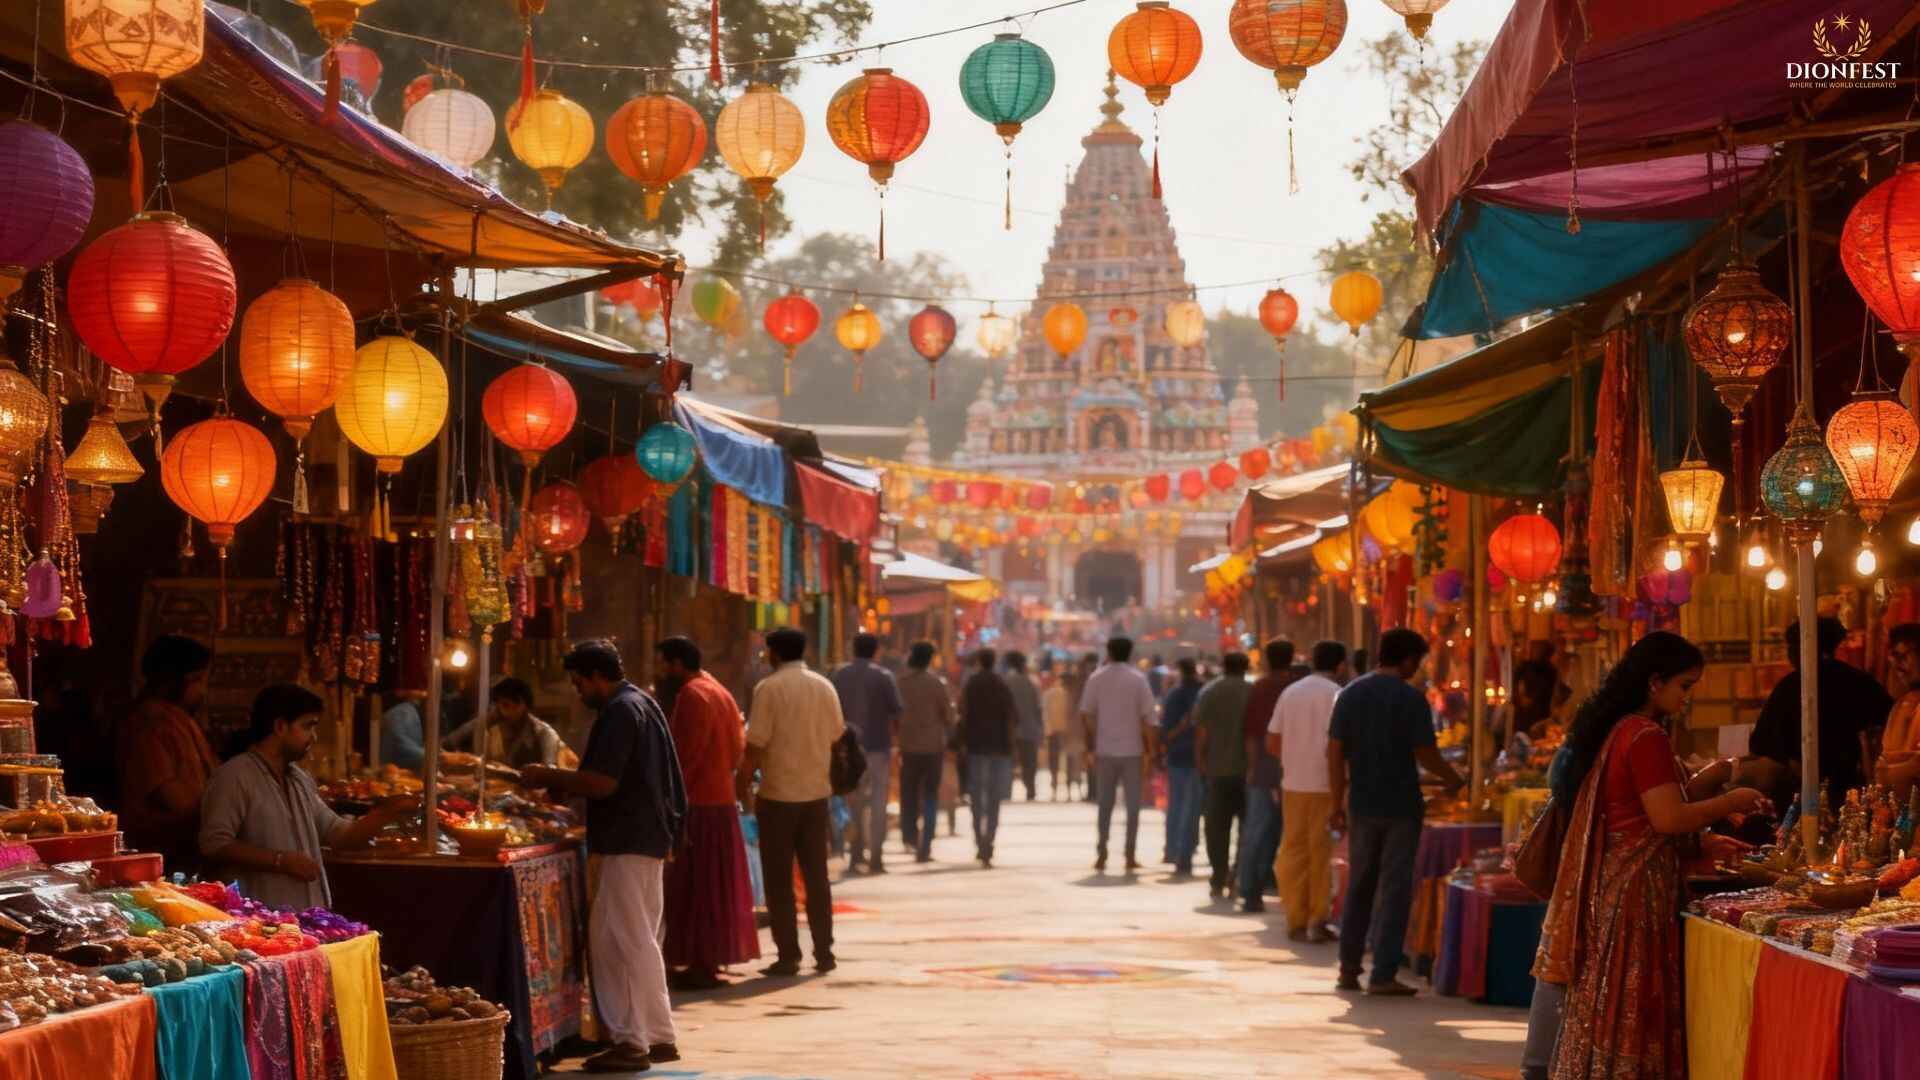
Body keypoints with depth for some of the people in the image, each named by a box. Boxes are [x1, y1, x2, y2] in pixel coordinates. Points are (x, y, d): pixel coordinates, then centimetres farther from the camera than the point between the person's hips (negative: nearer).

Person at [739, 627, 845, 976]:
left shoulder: (769, 688, -11)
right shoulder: (824, 687, 4)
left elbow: (755, 744, -14)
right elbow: (836, 737, 9)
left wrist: (743, 786, -4)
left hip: (778, 794, -4)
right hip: (817, 792, 5)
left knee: (779, 880, 3)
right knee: (816, 876, 12)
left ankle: (788, 956, 1)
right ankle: (824, 953, 11)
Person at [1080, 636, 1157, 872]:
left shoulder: (1096, 678, 1)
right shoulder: (1137, 679, -2)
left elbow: (1086, 715, -3)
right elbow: (1147, 716, -7)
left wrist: (1090, 747, 4)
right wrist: (1148, 747, 0)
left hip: (1104, 750, 1)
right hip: (1132, 749, -1)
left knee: (1105, 804, 11)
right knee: (1132, 804, 6)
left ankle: (1102, 855, 6)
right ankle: (1130, 856, 3)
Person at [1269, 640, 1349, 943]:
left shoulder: (1290, 692, 9)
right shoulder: (1337, 695, -7)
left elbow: (1272, 744, 10)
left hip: (1292, 784, 5)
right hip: (1325, 784, -5)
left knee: (1293, 851, 9)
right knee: (1322, 853, 2)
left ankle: (1295, 921, 12)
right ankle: (1317, 922, 3)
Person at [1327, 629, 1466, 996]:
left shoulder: (1350, 694, 4)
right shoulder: (1410, 698, -10)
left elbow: (1335, 751, 2)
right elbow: (1426, 754, -10)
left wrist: (1338, 803, 6)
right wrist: (1453, 780, 8)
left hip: (1362, 805, 4)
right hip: (1401, 807, -4)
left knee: (1359, 886, 15)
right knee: (1395, 890, 1)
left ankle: (1349, 967, 17)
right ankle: (1383, 975, -1)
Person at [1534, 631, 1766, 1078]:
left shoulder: (1614, 731, 15)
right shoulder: (1647, 737, -14)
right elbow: (1667, 818, -20)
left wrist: (1703, 843, 18)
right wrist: (1732, 802, -7)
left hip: (1608, 885, 9)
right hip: (1638, 888, -9)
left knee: (1605, 1008, 9)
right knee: (1635, 1011, -6)